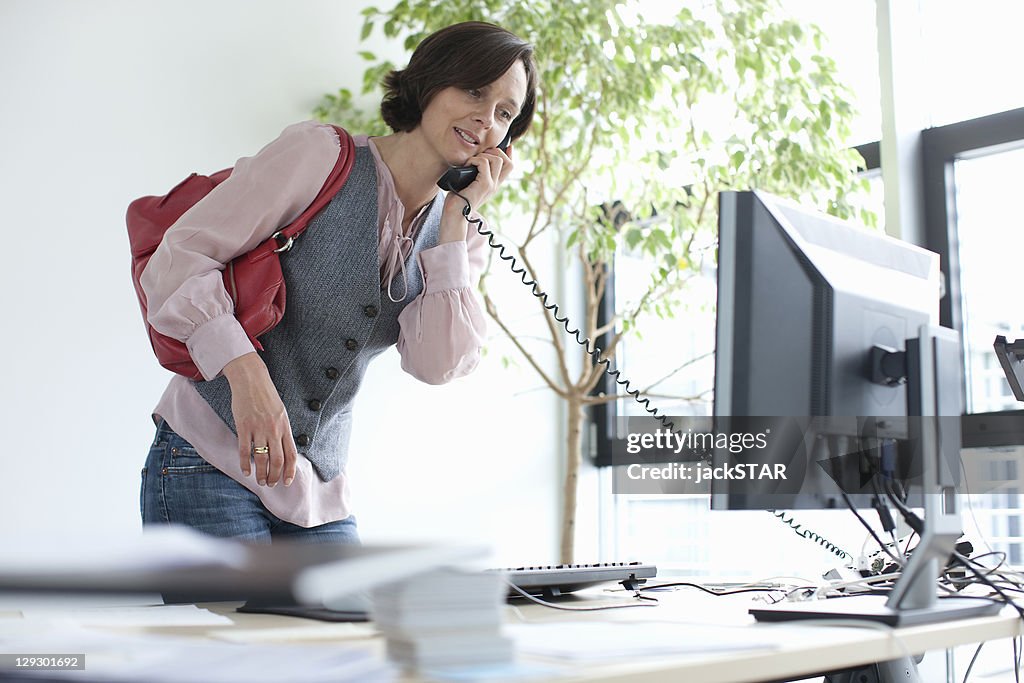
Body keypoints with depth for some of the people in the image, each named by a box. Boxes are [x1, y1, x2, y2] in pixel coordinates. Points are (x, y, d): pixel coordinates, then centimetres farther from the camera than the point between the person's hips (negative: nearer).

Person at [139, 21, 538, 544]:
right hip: (212, 463, -5)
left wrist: (459, 218, -9)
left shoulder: (456, 233, 8)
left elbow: (435, 364, -8)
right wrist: (246, 375, -27)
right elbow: (178, 259, -12)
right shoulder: (319, 153, -8)